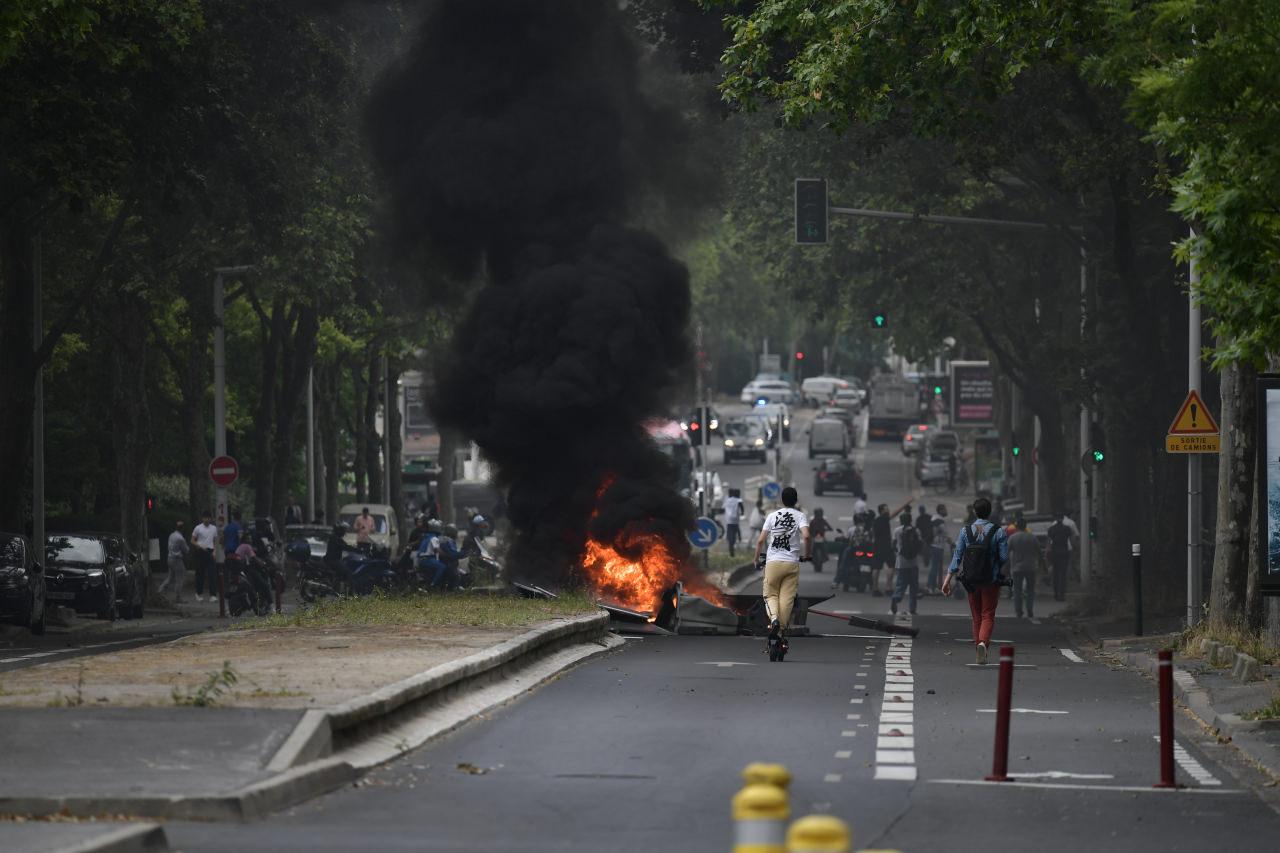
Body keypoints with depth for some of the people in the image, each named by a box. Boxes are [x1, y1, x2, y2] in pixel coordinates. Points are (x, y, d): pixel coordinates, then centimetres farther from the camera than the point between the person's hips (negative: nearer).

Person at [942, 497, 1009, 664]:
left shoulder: (965, 531, -2)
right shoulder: (998, 532, -8)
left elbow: (957, 556, -5)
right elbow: (1004, 558, -8)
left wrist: (948, 579, -3)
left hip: (971, 581, 2)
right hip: (991, 581, -2)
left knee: (976, 617, 14)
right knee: (988, 616, 0)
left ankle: (979, 649, 17)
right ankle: (983, 643, -25)